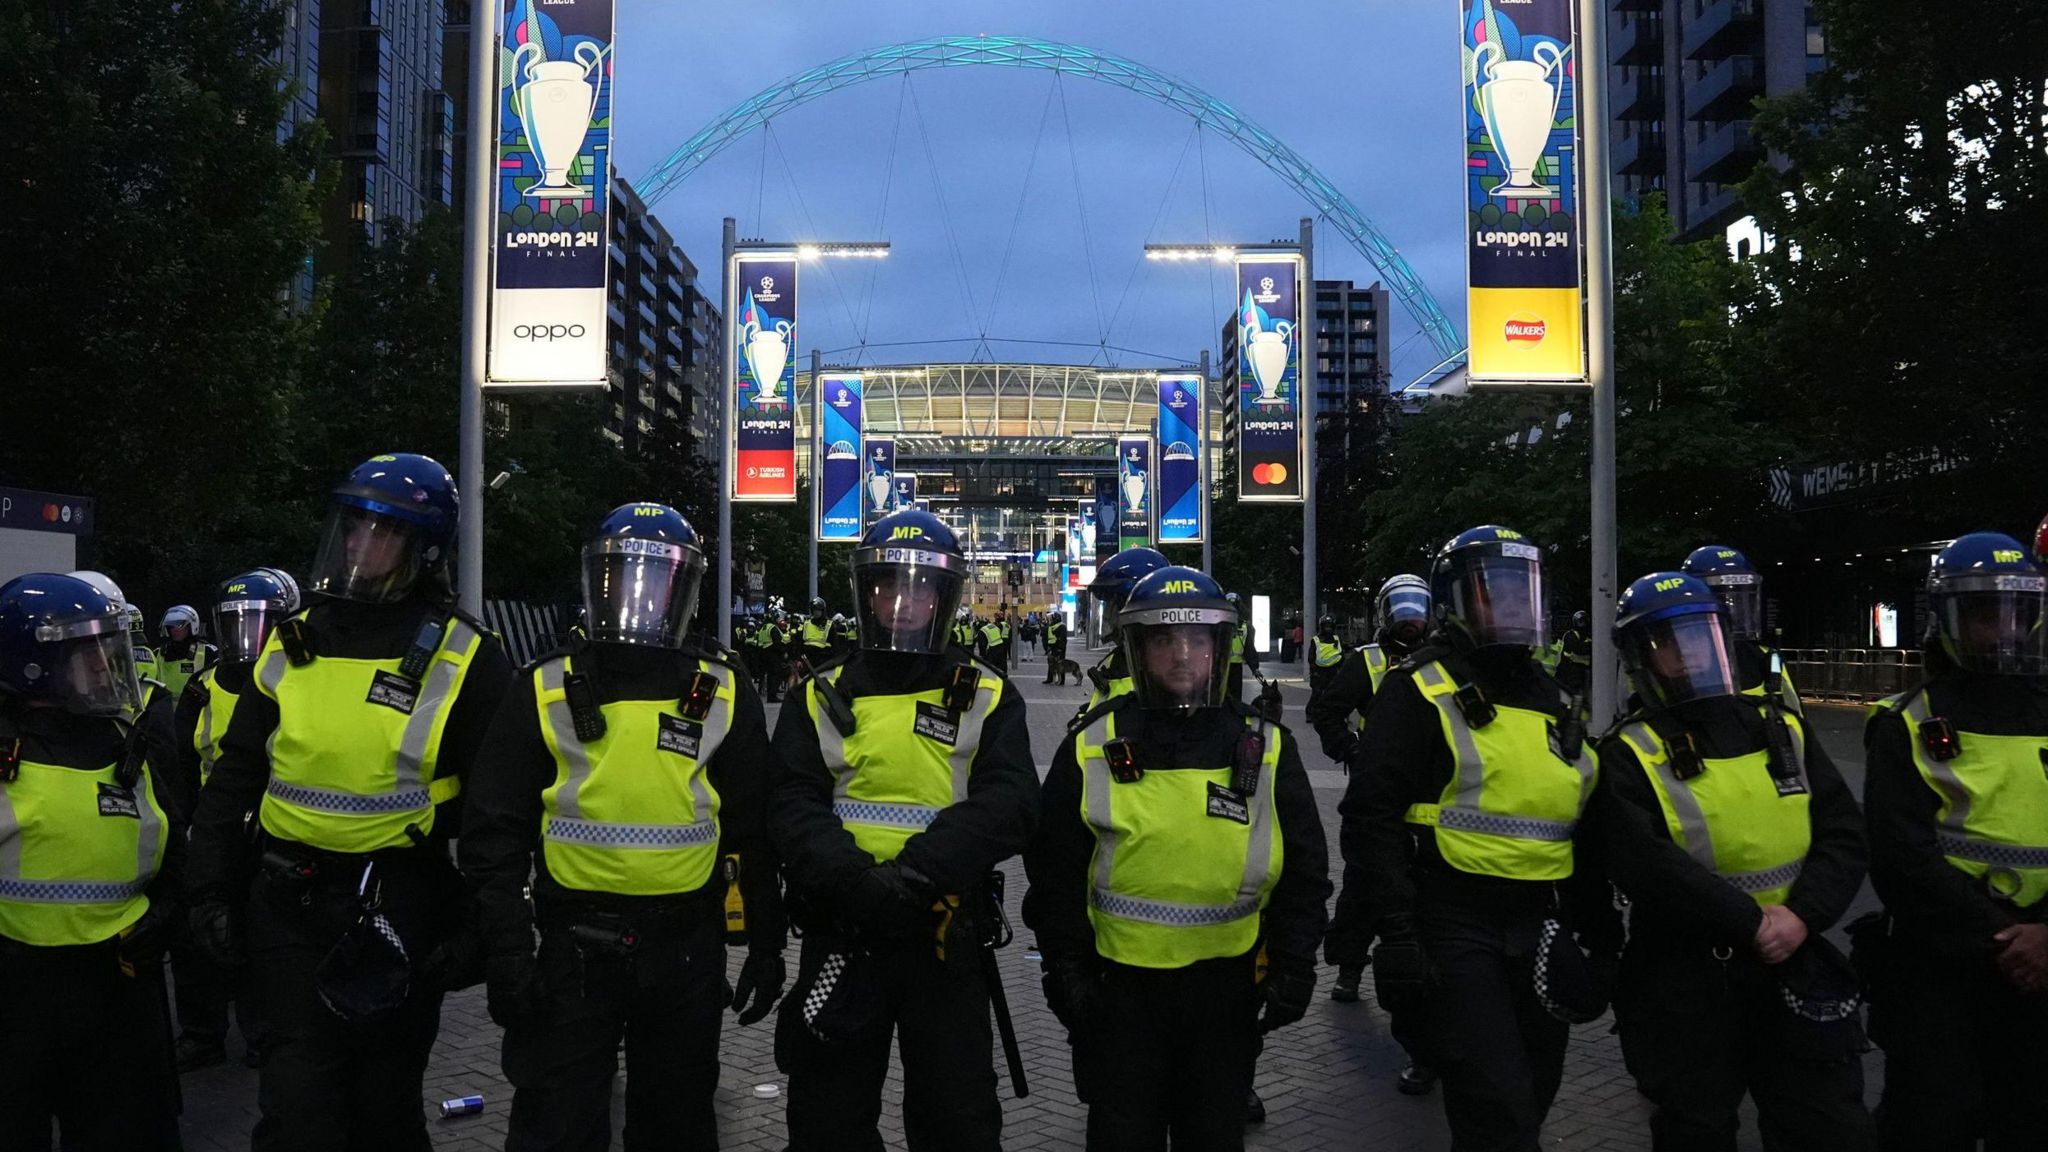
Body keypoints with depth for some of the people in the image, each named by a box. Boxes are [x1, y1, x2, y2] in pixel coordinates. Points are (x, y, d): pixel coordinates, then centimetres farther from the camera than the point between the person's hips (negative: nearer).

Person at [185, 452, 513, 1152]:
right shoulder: (293, 645, 6)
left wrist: (482, 926, -8)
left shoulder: (463, 660, -8)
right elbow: (234, 780, 13)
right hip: (287, 902, 3)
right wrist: (212, 890, 8)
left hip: (400, 906, -3)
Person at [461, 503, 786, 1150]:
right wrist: (506, 953, -7)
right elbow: (497, 835, -1)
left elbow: (754, 831, 5)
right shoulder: (545, 692, -2)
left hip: (687, 949, 1)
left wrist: (767, 944, 5)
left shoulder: (725, 697, 1)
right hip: (575, 947, -1)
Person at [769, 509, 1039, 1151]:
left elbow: (1009, 804, -11)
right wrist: (855, 880, -25)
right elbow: (795, 809, -6)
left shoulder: (986, 698, 2)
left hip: (946, 938, -1)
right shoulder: (823, 698, 6)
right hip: (840, 936, 1)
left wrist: (918, 871, -26)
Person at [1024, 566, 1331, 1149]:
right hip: (1119, 986, -1)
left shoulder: (1267, 749, 0)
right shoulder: (1091, 748, -4)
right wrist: (1064, 966, -3)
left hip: (1227, 987, 1)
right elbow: (1056, 870, 1)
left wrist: (1294, 966, 0)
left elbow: (1302, 870, 5)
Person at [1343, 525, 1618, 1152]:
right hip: (1455, 929, -7)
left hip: (1538, 928, 7)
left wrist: (1600, 931, 19)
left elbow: (1580, 828, 22)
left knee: (1531, 1098, 15)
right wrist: (1396, 935, -21)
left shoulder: (1550, 697, 15)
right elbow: (1372, 818, -15)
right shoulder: (1420, 692, -9)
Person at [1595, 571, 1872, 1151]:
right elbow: (1646, 866, -20)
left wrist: (1802, 914, -13)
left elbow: (1844, 835, 2)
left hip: (1795, 966, 4)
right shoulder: (1630, 755, -8)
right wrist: (1751, 922, -21)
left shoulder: (1782, 730, 7)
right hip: (1685, 984, -3)